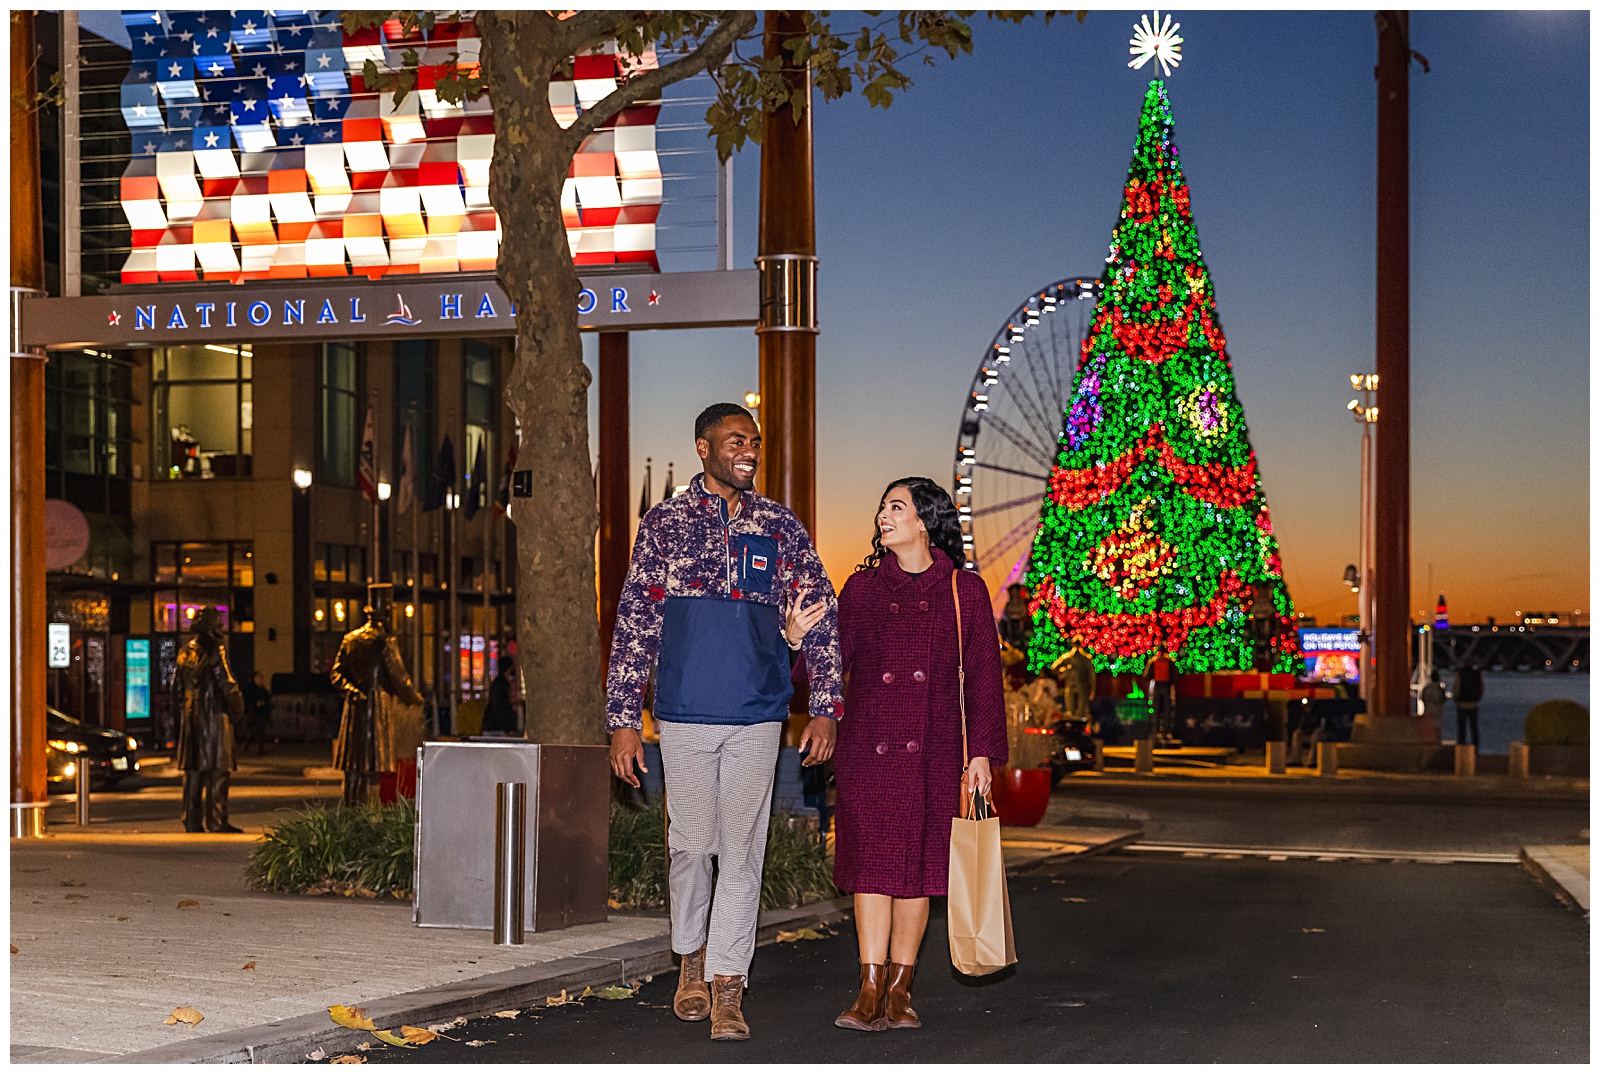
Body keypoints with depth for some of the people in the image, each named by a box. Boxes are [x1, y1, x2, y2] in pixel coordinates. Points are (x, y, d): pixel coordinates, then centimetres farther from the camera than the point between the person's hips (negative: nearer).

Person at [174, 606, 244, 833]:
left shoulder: (186, 650, 12)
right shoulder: (214, 649, -10)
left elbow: (177, 684, 16)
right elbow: (225, 682, -14)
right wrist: (238, 706, 0)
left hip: (190, 718, 7)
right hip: (214, 713, -7)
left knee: (193, 770, 9)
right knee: (218, 770, -5)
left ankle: (192, 821, 10)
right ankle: (215, 821, -8)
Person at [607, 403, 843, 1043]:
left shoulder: (780, 527, 8)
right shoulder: (664, 523, 3)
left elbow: (822, 617, 10)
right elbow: (633, 624, 2)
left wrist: (825, 707, 3)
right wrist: (622, 720, -2)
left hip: (758, 714, 1)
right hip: (685, 713, -1)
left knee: (742, 848, -2)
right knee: (690, 843, 7)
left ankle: (726, 988, 3)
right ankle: (691, 959, 29)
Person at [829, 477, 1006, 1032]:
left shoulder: (964, 590, 5)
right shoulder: (862, 587, 10)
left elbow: (983, 674, 4)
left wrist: (983, 752, -1)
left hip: (932, 750, 0)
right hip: (868, 746, 1)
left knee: (917, 865, 3)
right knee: (873, 861, -5)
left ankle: (899, 990, 11)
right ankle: (871, 991, -2)